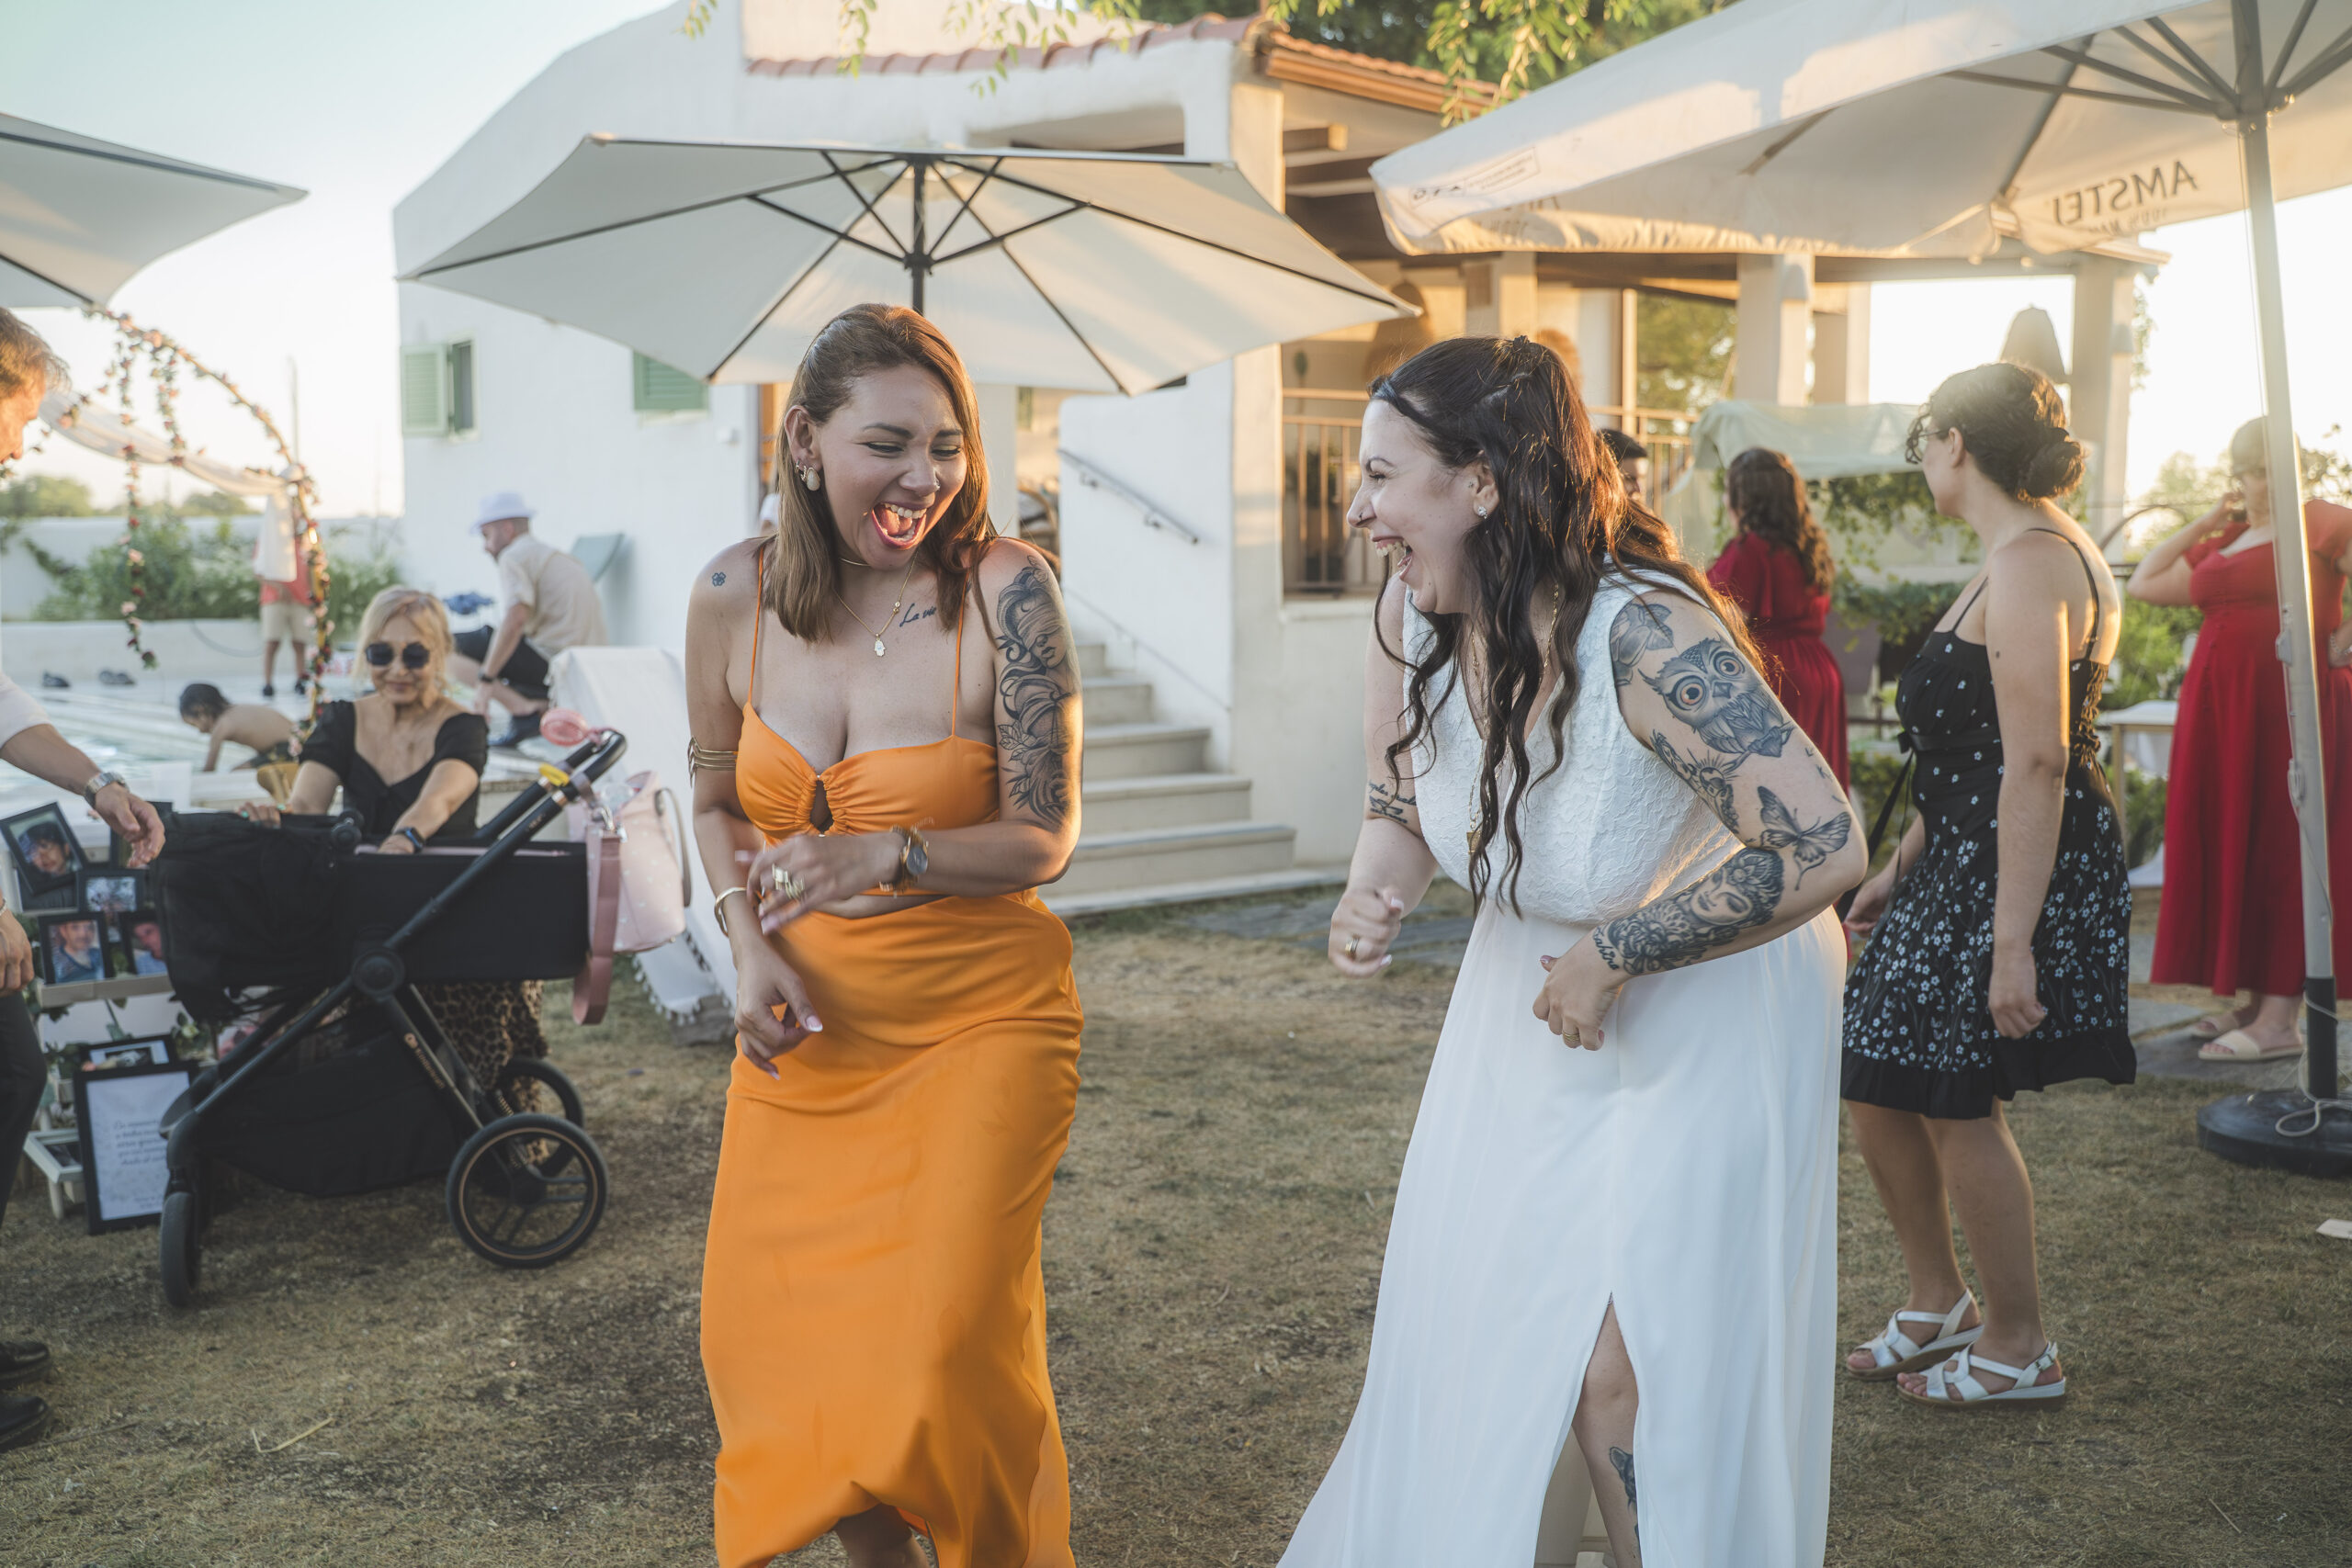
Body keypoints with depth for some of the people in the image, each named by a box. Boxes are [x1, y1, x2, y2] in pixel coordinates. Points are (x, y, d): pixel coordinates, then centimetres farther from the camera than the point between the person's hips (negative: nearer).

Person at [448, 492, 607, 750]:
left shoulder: (514, 556, -4)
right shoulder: (555, 554, 25)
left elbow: (515, 619, -20)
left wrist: (485, 680, -18)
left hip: (549, 660, -9)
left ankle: (524, 709, -14)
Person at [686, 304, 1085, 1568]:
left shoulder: (1004, 588, -15)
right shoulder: (734, 593, -5)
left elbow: (1043, 838, -11)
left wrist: (886, 858, -27)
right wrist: (751, 949, -5)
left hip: (978, 1021, -4)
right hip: (806, 1019, 4)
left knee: (944, 1347, -9)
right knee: (766, 1334, 11)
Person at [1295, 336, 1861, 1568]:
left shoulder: (1644, 635, -31)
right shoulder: (1414, 620, -12)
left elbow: (1822, 846, -33)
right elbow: (1400, 806, 4)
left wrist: (1613, 956, -25)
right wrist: (1372, 902, -18)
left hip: (1706, 1017, -6)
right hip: (1529, 1002, 6)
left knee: (1631, 1380, -3)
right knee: (1467, 1336, 12)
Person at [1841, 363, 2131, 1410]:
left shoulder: (2030, 560, -18)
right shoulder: (2034, 551, 16)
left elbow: (2037, 763, -25)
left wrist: (2011, 940, -27)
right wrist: (1902, 865, 22)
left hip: (2018, 871, -10)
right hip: (1962, 859, 10)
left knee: (1956, 1106, 1)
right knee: (1878, 1089, 14)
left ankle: (2018, 1349, 20)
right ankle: (1937, 1304, 31)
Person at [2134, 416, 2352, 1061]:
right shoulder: (2221, 545, 19)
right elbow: (2144, 585, 19)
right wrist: (2206, 522, 17)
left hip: (2293, 699, -7)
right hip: (2222, 710, 7)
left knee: (2280, 849, -8)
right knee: (2233, 848, 6)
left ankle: (2280, 1019, -7)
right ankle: (2254, 1001, 14)